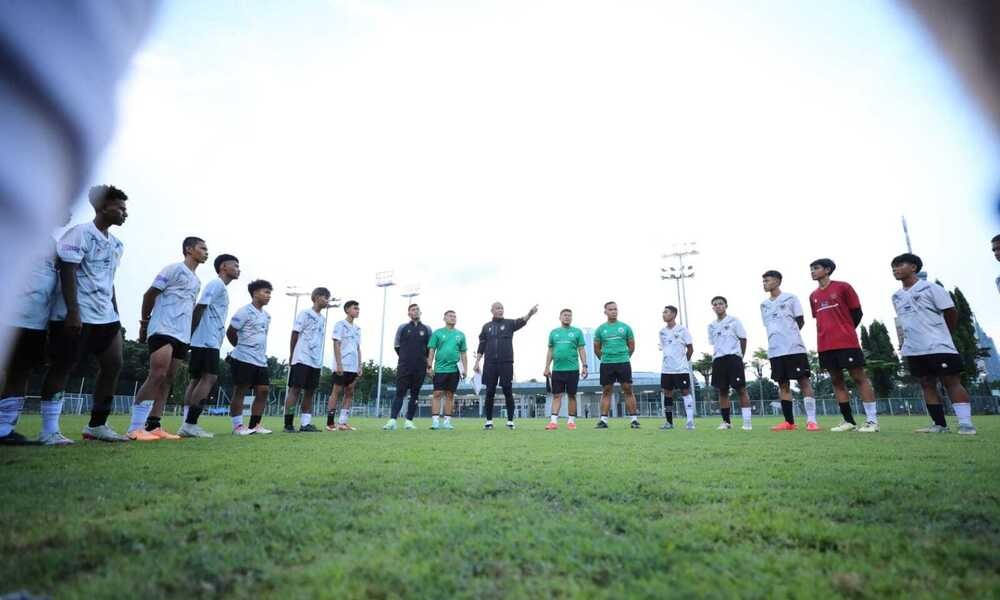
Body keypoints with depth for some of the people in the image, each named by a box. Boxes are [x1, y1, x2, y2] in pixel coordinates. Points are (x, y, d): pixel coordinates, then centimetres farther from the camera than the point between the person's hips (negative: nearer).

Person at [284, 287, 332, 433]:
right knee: (295, 390, -4)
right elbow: (295, 334, -2)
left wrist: (320, 358, 14)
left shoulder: (322, 319, 16)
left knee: (310, 392, 5)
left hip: (316, 361, 7)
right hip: (302, 359, -7)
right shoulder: (305, 314, -2)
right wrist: (292, 355, -1)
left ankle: (305, 424, 8)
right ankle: (288, 424, 0)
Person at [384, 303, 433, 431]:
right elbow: (396, 346, 14)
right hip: (404, 367, -1)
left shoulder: (427, 329, 9)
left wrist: (423, 359, 11)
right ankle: (392, 420, -12)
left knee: (415, 394, 4)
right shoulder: (402, 327, 8)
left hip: (420, 368, 1)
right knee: (399, 393, -7)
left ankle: (409, 421, 10)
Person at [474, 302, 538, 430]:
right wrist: (477, 361, 5)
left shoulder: (509, 323, 6)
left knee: (508, 392, 1)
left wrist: (530, 314, -36)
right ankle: (489, 421, 14)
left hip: (506, 363, -1)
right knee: (490, 392, 5)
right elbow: (481, 346, 13)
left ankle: (510, 421, 9)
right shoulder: (486, 327, 12)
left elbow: (521, 322, -15)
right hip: (490, 364, 1)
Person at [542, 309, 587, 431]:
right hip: (557, 369, 2)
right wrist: (547, 367, 7)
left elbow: (581, 350, 4)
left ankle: (571, 421, 14)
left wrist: (584, 365, -5)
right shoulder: (554, 332, 11)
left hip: (572, 369, -1)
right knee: (556, 395, 0)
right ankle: (553, 421, -2)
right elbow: (550, 351, 13)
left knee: (571, 395, 5)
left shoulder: (577, 332, 5)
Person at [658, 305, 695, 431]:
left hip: (681, 369, -5)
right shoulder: (662, 332, 8)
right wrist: (669, 360, 11)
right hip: (666, 369, 5)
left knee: (685, 392, -2)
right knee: (667, 393, 6)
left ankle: (690, 420, 1)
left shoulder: (682, 329, -5)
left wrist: (683, 361, 6)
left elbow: (690, 349, 0)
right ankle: (669, 422, 13)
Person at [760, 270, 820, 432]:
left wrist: (790, 336, 7)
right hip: (775, 350, 5)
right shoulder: (764, 305, 16)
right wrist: (778, 339, 9)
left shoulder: (791, 298, 3)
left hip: (795, 348, -5)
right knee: (783, 384, 5)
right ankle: (789, 422, 9)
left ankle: (811, 420, -4)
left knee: (804, 381, -4)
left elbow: (800, 321, 4)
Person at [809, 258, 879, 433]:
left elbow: (857, 312, 2)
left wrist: (846, 332, 4)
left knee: (859, 377, -2)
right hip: (825, 346, 6)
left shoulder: (843, 287, -1)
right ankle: (849, 421, 11)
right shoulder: (813, 296, 14)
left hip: (847, 343, -5)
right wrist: (831, 334, 12)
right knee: (836, 381, 6)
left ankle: (872, 420, 1)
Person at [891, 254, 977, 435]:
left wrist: (943, 335, 7)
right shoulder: (896, 296, 15)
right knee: (927, 384, 6)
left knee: (951, 382, -3)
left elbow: (951, 313, 0)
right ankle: (940, 424, 11)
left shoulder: (930, 288, -3)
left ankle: (966, 424, -2)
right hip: (913, 350, 6)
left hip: (938, 346, -6)